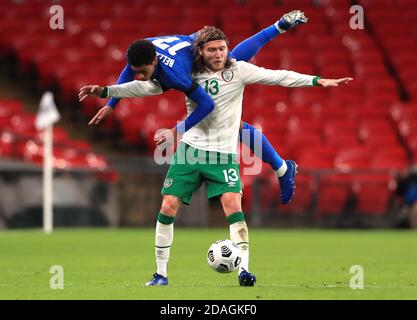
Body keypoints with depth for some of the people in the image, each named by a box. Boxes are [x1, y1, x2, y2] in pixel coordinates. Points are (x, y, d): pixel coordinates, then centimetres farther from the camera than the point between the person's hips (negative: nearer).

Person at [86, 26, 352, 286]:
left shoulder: (238, 70, -3)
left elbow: (277, 77, -10)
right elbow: (147, 86, 6)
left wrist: (317, 81, -19)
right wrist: (106, 91, 1)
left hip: (223, 153, -2)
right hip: (190, 149, 2)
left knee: (233, 205, -20)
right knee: (168, 208, -3)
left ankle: (244, 270, -17)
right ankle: (161, 274, 10)